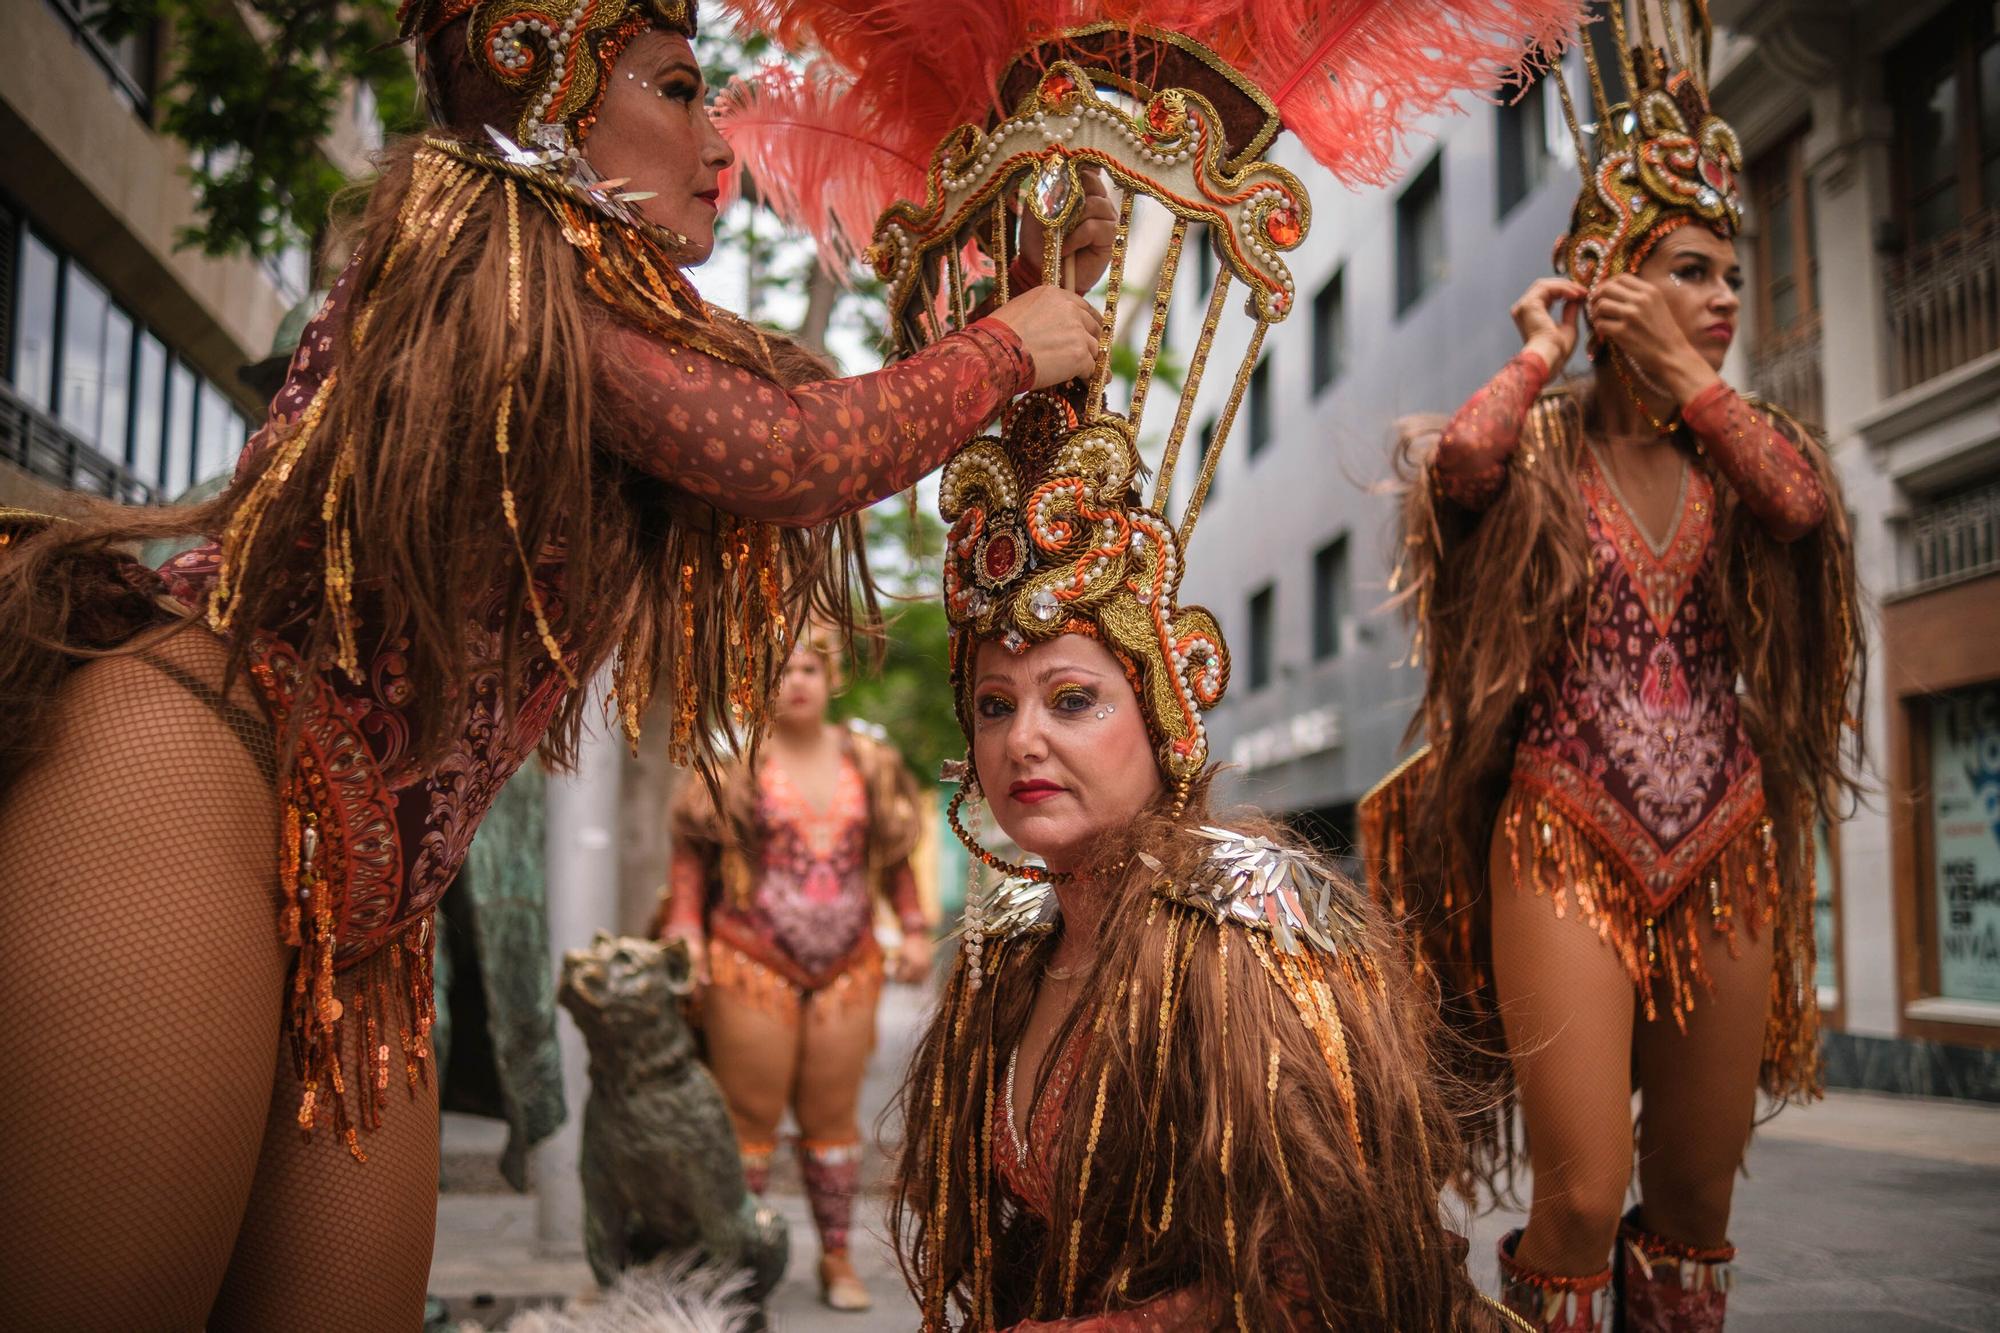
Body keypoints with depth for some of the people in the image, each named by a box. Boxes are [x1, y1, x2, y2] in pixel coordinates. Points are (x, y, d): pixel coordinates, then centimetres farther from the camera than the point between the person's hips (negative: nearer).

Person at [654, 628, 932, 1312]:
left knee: (833, 1115, 9)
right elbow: (692, 851, 0)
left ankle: (836, 1258, 19)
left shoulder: (869, 761, 10)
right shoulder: (734, 762, 0)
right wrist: (685, 930, -10)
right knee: (751, 1117, 1)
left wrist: (914, 929, 7)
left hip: (848, 969, 3)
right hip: (752, 966, -3)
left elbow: (893, 855, 15)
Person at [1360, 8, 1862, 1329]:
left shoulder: (1738, 448, 11)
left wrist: (1681, 369, -7)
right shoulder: (1539, 446, 1)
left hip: (1720, 854, 4)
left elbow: (1799, 502, -12)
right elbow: (1458, 464, -23)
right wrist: (1539, 352, -7)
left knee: (1695, 1201, 11)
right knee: (1584, 1194, -10)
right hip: (1566, 846, -4)